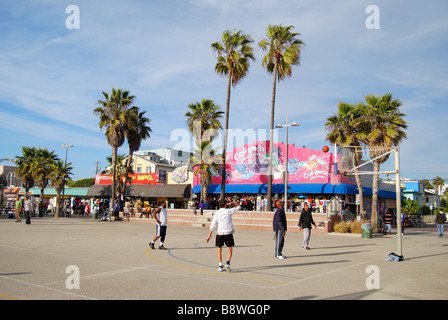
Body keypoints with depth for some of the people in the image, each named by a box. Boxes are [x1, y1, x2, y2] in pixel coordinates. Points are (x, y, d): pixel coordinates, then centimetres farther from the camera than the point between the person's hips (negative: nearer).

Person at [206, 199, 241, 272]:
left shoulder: (216, 213, 0)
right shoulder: (229, 211, -3)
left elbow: (212, 225, -4)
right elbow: (238, 206, 11)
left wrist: (209, 235, -2)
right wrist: (231, 203, 3)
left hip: (219, 233, 2)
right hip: (228, 233, -2)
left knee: (219, 250, 12)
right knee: (230, 249, 11)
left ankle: (220, 266, 10)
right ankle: (228, 262, -7)